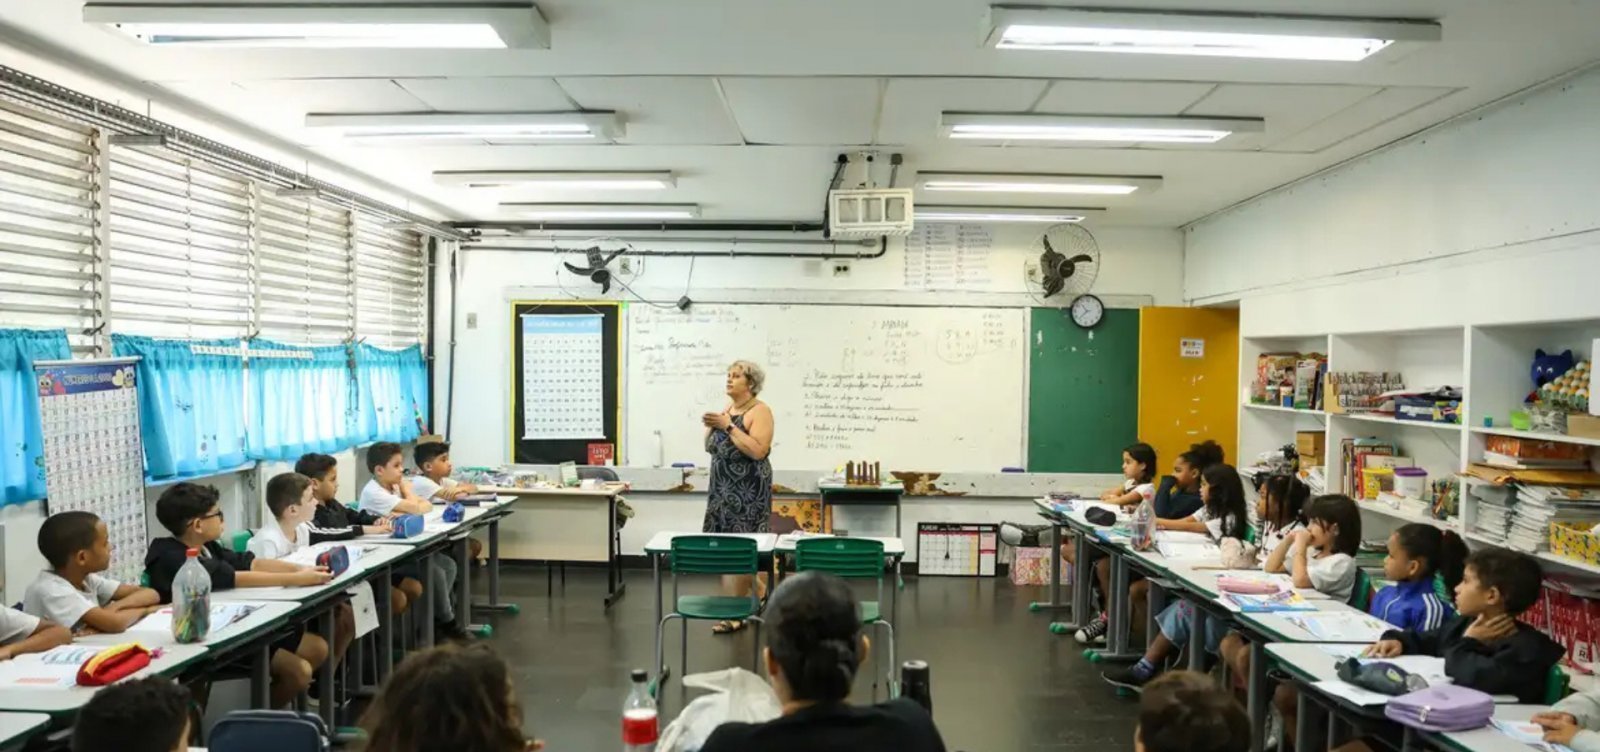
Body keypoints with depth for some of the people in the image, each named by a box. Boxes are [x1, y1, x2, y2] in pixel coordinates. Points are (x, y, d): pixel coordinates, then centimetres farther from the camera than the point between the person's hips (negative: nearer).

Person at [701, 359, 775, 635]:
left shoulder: (760, 411, -9)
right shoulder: (726, 410, 14)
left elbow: (758, 450, -22)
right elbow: (710, 447, 17)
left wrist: (728, 426, -20)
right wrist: (711, 427, -2)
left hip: (748, 490, -8)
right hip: (723, 488, 8)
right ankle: (761, 594, 26)